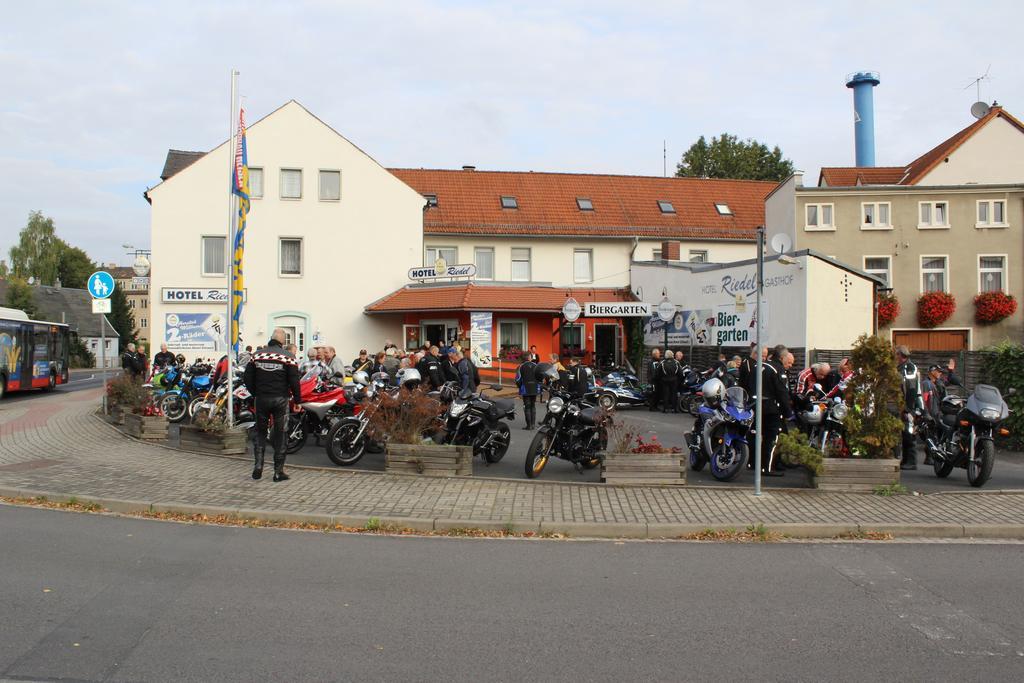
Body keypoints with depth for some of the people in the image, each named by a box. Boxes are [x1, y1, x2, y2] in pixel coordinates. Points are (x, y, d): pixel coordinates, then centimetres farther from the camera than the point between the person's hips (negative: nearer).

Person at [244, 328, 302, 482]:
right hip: (280, 400, -2)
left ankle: (258, 465, 5)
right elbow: (294, 381, -9)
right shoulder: (288, 356, -6)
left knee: (260, 432, 16)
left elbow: (248, 378, 6)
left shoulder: (257, 355, 4)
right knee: (279, 434, 4)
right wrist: (297, 399, 2)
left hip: (261, 399, 3)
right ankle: (278, 471, 6)